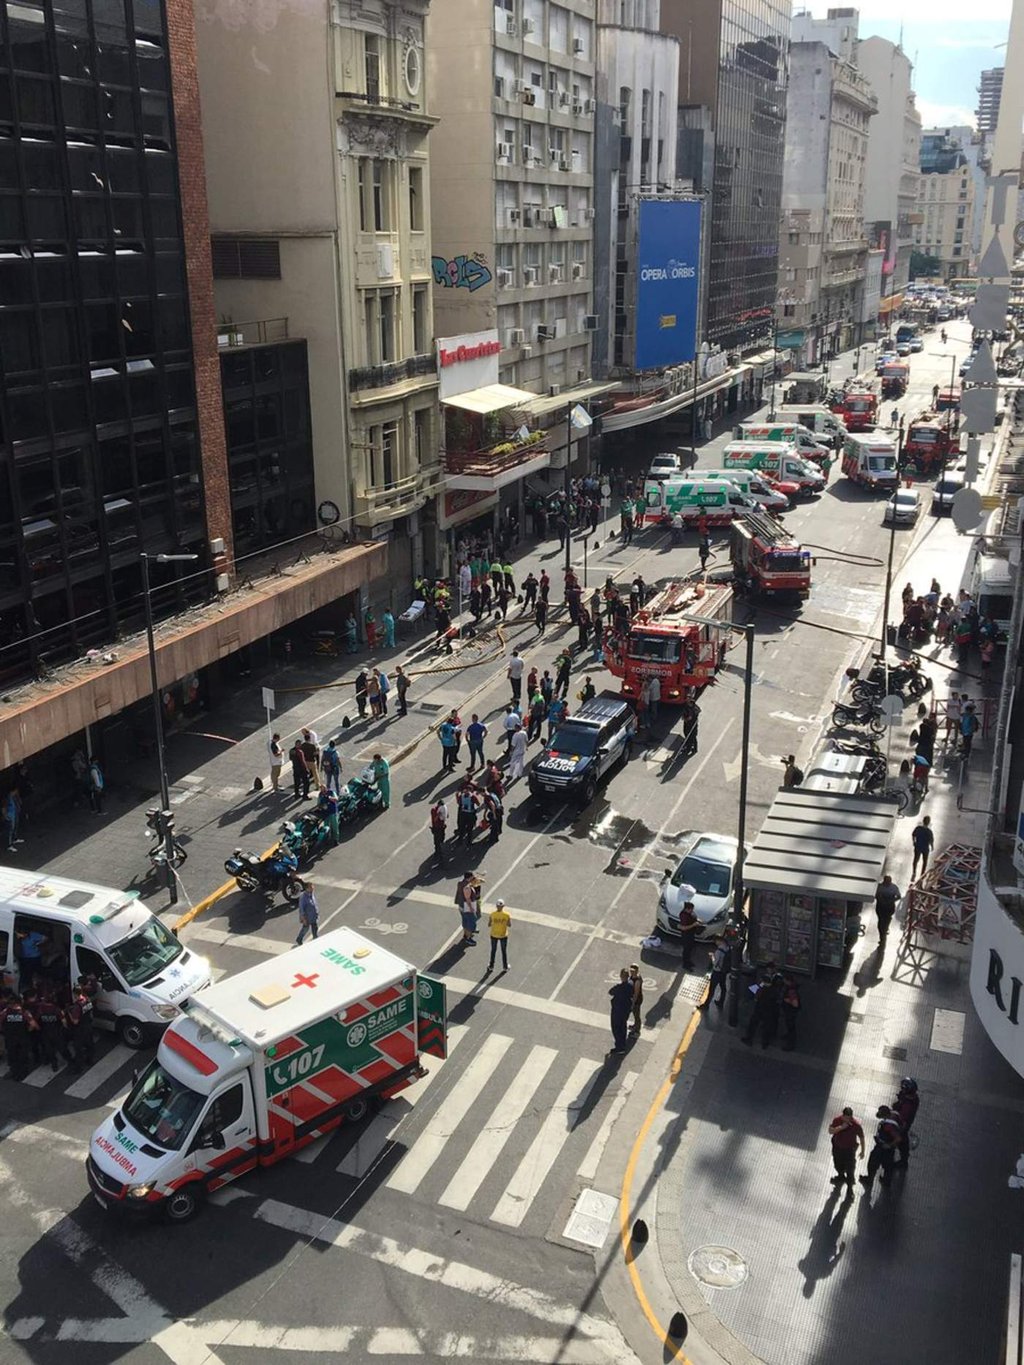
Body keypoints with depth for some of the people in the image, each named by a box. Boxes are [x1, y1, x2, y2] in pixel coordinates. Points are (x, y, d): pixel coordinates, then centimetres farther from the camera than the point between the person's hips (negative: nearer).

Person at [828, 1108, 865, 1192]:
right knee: (838, 1164, 27)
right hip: (837, 1147, 3)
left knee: (849, 1169, 7)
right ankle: (841, 1176, 58)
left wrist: (862, 1151, -4)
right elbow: (830, 1131, -20)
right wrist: (841, 1127, -36)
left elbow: (861, 1138, -13)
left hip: (849, 1149, -3)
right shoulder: (837, 1119, -21)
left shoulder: (856, 1124, -28)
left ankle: (850, 1187, 31)